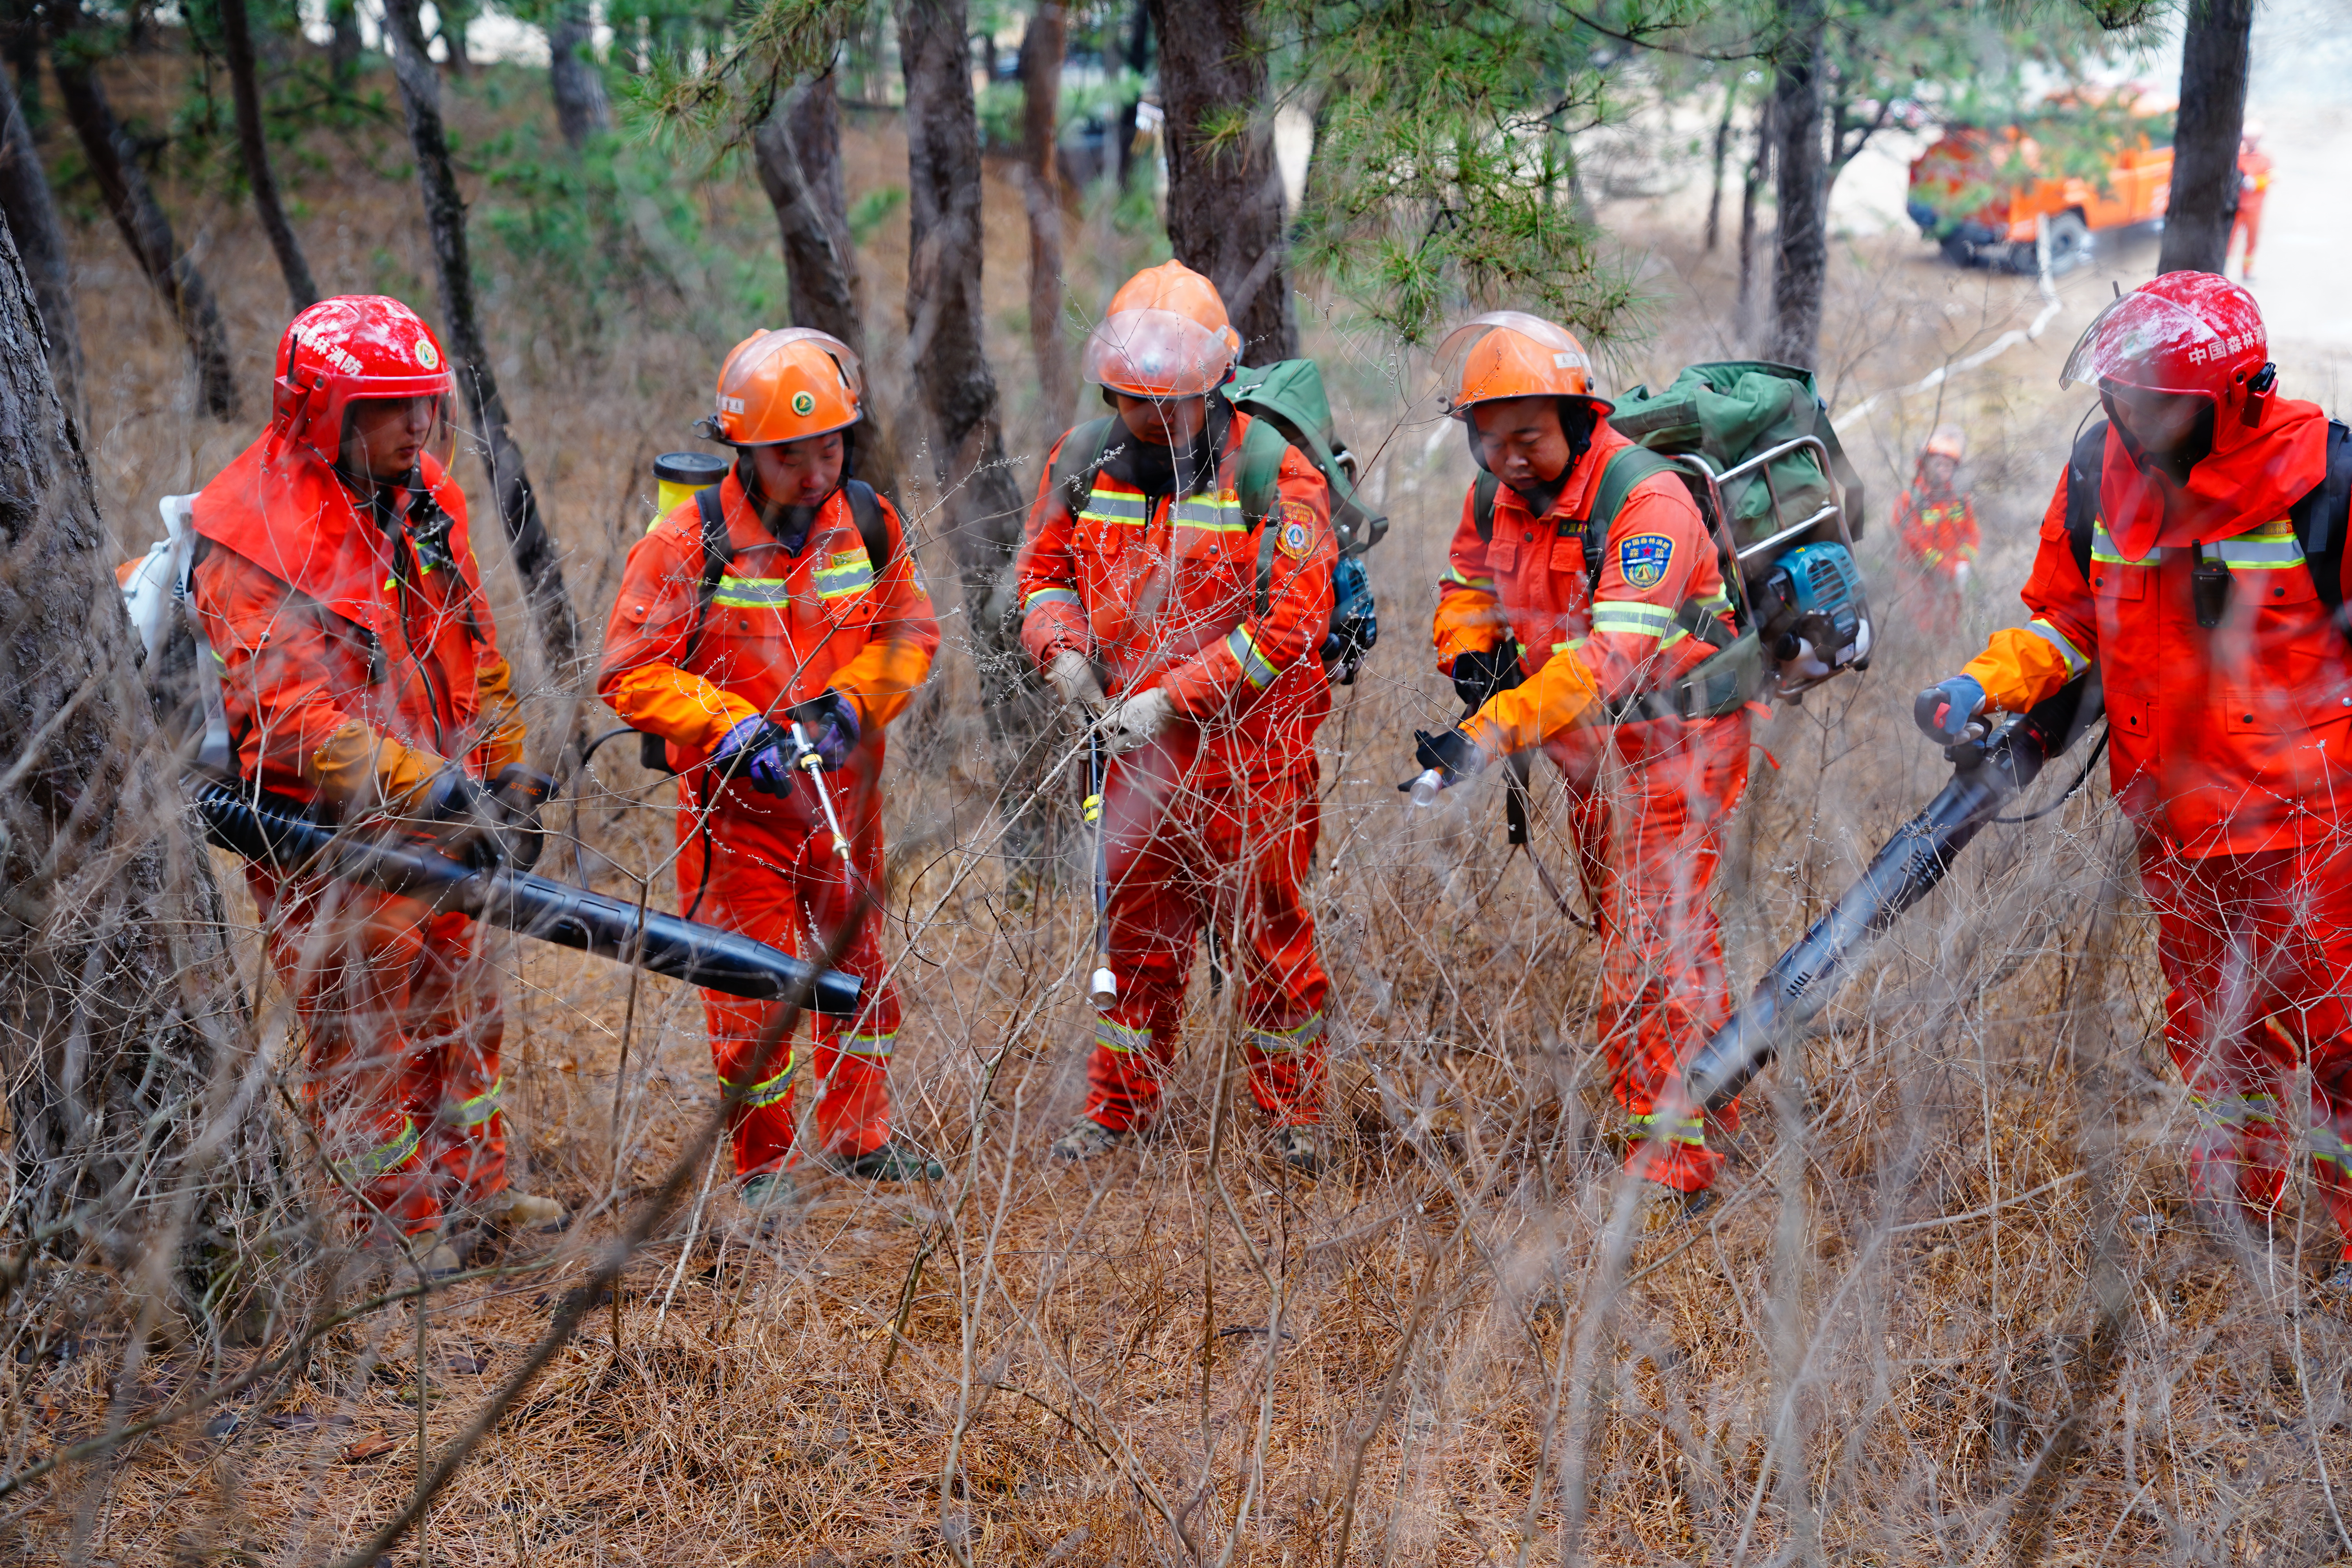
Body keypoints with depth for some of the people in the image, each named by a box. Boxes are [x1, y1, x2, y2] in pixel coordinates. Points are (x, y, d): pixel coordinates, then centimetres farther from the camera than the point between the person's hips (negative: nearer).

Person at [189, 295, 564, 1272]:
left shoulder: (425, 499, 5)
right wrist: (419, 782, -32)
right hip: (327, 829, -7)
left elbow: (473, 649, 16)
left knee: (460, 1005, 18)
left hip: (436, 810, 7)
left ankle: (475, 1190, 33)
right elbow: (286, 706, -26)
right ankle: (405, 1226, 18)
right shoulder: (249, 536, -19)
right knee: (361, 1032, 5)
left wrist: (503, 765, 12)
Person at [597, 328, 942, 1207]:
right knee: (753, 986, 2)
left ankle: (860, 1136, 36)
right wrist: (735, 730, -23)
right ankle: (762, 1162, 21)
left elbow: (910, 635, 6)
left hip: (844, 790, 4)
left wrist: (850, 705, -12)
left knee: (860, 965, 17)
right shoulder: (689, 542, -16)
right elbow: (633, 675, -13)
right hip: (737, 804, -4)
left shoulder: (869, 524, -3)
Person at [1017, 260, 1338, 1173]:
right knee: (1136, 927, 13)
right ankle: (1119, 1112, 27)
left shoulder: (1274, 472, -12)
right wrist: (1062, 648, -8)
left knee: (1266, 929, 5)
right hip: (1137, 744, 4)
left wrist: (1174, 696, -20)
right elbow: (1045, 565, 14)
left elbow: (1288, 620, -16)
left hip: (1250, 747, -4)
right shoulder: (1086, 460, 2)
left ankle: (1292, 1114, 21)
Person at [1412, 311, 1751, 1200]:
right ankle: (1652, 1125, 29)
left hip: (1673, 744, -8)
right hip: (1589, 754, 8)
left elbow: (1611, 653, -37)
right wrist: (1470, 652, -10)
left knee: (1659, 943, -11)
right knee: (1623, 940, 16)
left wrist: (1492, 733, -45)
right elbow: (1465, 585, 15)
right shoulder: (1497, 497, -2)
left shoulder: (1647, 502, -27)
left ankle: (1678, 1162, -4)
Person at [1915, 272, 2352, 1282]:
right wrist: (1987, 686, -8)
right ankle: (2231, 1219, 41)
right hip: (2174, 821, 5)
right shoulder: (2100, 473, -3)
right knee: (2210, 1030, 21)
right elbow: (2067, 621, 8)